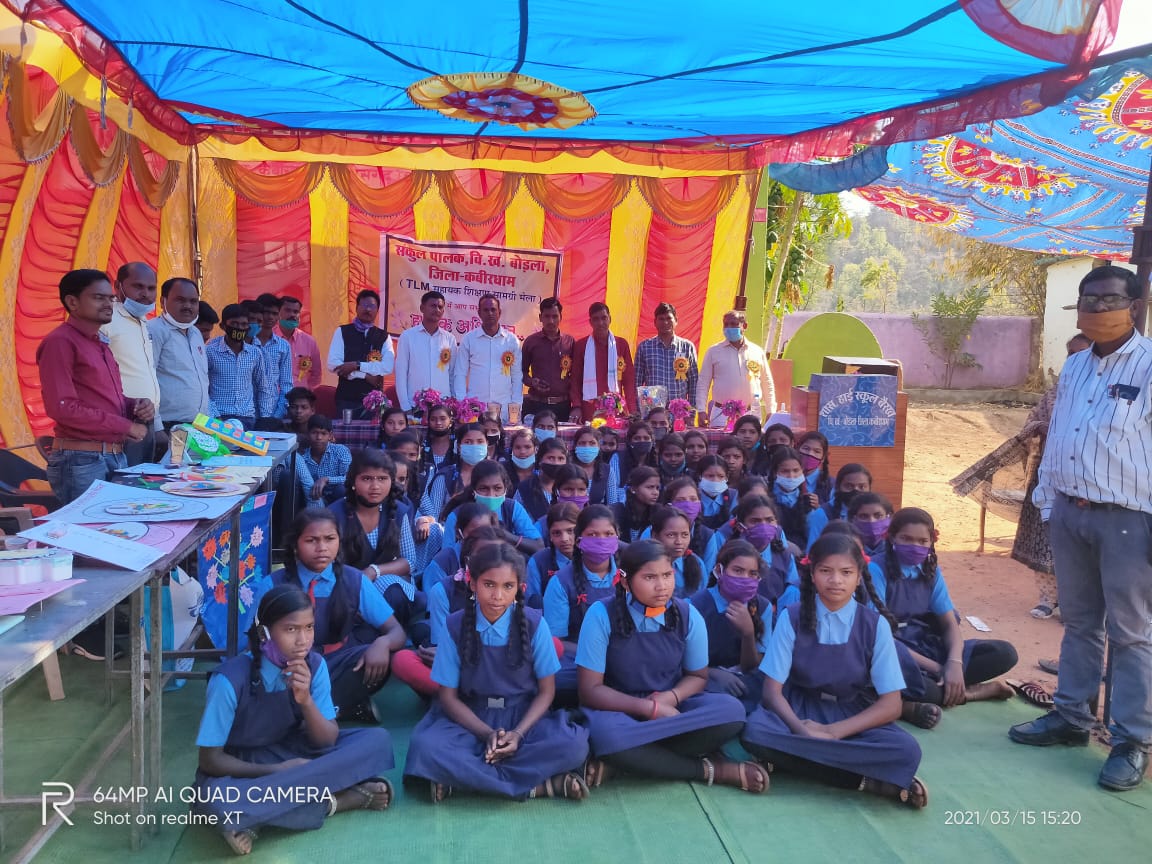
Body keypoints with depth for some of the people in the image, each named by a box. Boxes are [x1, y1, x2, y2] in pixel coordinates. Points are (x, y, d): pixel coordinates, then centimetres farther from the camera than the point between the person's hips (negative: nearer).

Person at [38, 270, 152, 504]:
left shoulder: (100, 345, 18)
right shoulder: (60, 342, -10)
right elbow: (62, 407, -19)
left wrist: (137, 406, 1)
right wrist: (126, 426, -14)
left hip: (116, 457, 9)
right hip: (81, 461, -8)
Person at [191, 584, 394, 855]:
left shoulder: (314, 665, -13)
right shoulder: (231, 679, -24)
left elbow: (328, 741, -11)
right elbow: (210, 759, -16)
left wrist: (306, 700, -29)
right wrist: (278, 770, -23)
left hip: (294, 753, 4)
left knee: (377, 740, -21)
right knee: (216, 799, -41)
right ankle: (337, 800, -28)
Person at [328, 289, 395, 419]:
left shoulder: (384, 337, 8)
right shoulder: (342, 332, 3)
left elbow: (388, 367, -8)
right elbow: (333, 364, -8)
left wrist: (356, 365, -17)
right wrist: (365, 375, -12)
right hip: (347, 397, -1)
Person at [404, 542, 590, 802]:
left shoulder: (534, 624, -7)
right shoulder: (455, 626, -7)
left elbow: (546, 691, -1)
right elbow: (448, 695, -2)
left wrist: (518, 733, -18)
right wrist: (487, 734, -18)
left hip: (524, 715, 0)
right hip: (470, 718, 0)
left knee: (574, 744, -31)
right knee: (425, 747, -33)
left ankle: (462, 776, -23)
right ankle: (538, 785, -28)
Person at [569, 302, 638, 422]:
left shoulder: (621, 344, 7)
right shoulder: (580, 345, 4)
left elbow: (629, 379, 8)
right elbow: (575, 379, 5)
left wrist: (632, 410, 2)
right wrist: (576, 406, -5)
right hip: (589, 410, -1)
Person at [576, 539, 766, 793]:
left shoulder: (688, 615, -7)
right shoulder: (602, 615, -16)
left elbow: (698, 676, 4)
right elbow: (590, 690, -14)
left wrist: (668, 699, -18)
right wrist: (651, 708, -24)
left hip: (672, 706, 3)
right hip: (620, 709, -3)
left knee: (731, 711, -26)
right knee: (606, 735, -40)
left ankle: (624, 761, -24)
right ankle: (711, 769, -21)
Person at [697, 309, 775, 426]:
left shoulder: (757, 351, 9)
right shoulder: (713, 351, 4)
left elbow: (767, 385, 14)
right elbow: (703, 384, 5)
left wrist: (771, 412, 9)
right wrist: (701, 410, -4)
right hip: (721, 416, -2)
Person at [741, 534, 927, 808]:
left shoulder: (875, 624, -7)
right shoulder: (792, 618, -7)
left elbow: (891, 705, -9)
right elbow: (772, 691, -9)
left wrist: (832, 732, -21)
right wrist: (803, 731, -28)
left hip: (855, 718, -1)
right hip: (799, 711, 1)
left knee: (906, 750, -30)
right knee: (755, 731, -34)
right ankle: (867, 780, -25)